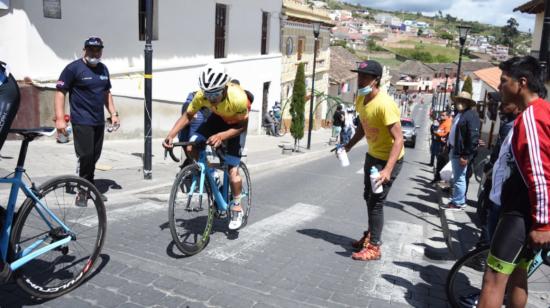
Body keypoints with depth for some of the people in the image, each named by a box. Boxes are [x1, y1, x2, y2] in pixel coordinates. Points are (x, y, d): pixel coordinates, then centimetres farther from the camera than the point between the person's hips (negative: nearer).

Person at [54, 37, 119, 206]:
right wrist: (60, 119, -17)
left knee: (94, 157, 10)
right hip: (82, 122, -6)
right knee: (85, 156, -9)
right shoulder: (73, 68, -7)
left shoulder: (103, 69, 13)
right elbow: (60, 92, -10)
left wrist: (113, 113, 13)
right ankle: (82, 191, 5)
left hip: (99, 122, 6)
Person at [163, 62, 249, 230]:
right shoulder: (202, 95, -30)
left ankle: (236, 209, 13)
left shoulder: (238, 97, -40)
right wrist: (171, 135, -31)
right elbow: (188, 115, -18)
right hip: (218, 118, 4)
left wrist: (221, 136, -41)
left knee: (233, 171, -9)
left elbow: (243, 125, -27)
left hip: (236, 123, -4)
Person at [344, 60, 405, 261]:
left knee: (376, 201, -6)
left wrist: (388, 170, -40)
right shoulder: (361, 99, -3)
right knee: (368, 197, 20)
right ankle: (370, 235, 39)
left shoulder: (385, 104, -30)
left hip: (388, 158, -9)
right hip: (372, 154, 9)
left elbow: (398, 139, -32)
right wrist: (349, 146, 7)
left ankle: (374, 247, 7)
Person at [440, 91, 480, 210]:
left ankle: (458, 203, 4)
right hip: (454, 150, 10)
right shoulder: (459, 114, 16)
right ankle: (459, 200, 27)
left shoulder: (471, 115, -14)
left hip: (461, 153, -10)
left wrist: (466, 156, -22)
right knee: (457, 178, 17)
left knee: (459, 178, -4)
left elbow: (473, 137, -21)